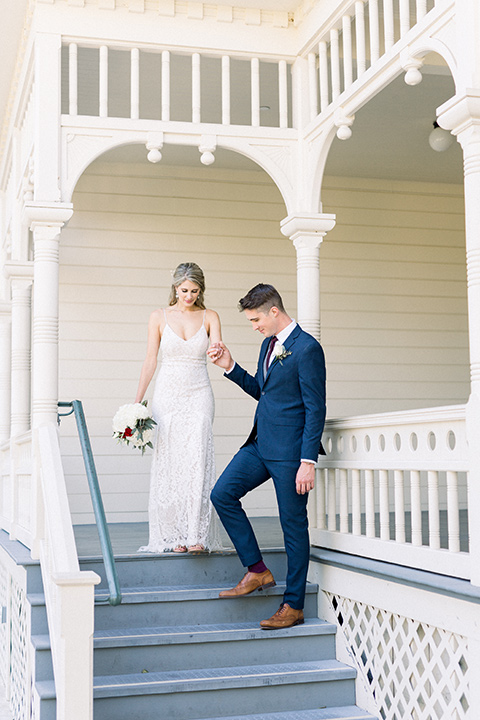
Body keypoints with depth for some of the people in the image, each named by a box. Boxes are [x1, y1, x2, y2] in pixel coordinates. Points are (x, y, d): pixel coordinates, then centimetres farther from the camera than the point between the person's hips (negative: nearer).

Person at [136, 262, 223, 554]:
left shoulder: (210, 317, 4)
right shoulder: (159, 317, 3)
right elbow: (150, 360, 4)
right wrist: (138, 401, -1)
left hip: (199, 396, 0)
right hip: (168, 395, 0)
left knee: (197, 462, -7)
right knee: (169, 462, -1)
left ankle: (197, 534, -4)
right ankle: (175, 535, 5)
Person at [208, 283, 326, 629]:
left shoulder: (307, 348, -14)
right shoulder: (269, 344, 13)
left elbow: (316, 409, -17)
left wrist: (308, 461, -20)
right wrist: (231, 367, 10)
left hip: (290, 451, -9)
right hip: (261, 445, 9)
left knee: (294, 523, 1)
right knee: (222, 494, 1)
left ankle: (294, 605, 12)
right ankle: (257, 571, 10)